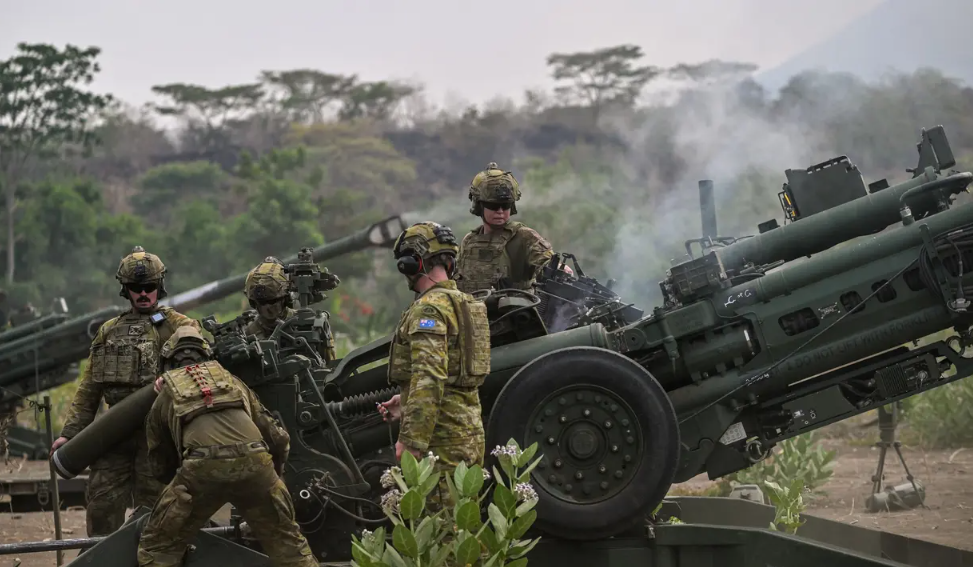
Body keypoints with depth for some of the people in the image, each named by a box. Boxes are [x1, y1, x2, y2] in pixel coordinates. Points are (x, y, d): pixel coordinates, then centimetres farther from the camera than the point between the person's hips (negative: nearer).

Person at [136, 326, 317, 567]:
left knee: (158, 548, 13)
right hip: (254, 460, 2)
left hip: (202, 465, -2)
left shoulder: (164, 397, 28)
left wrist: (184, 487, 53)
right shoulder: (233, 381, 33)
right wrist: (271, 473, 46)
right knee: (288, 544, 19)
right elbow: (278, 438, 29)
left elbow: (160, 466, 34)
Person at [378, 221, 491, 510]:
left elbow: (429, 380, -23)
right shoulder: (466, 304, 17)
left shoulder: (429, 309, -14)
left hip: (441, 441, -10)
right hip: (471, 435, 10)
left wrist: (411, 441, -22)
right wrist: (406, 402, 23)